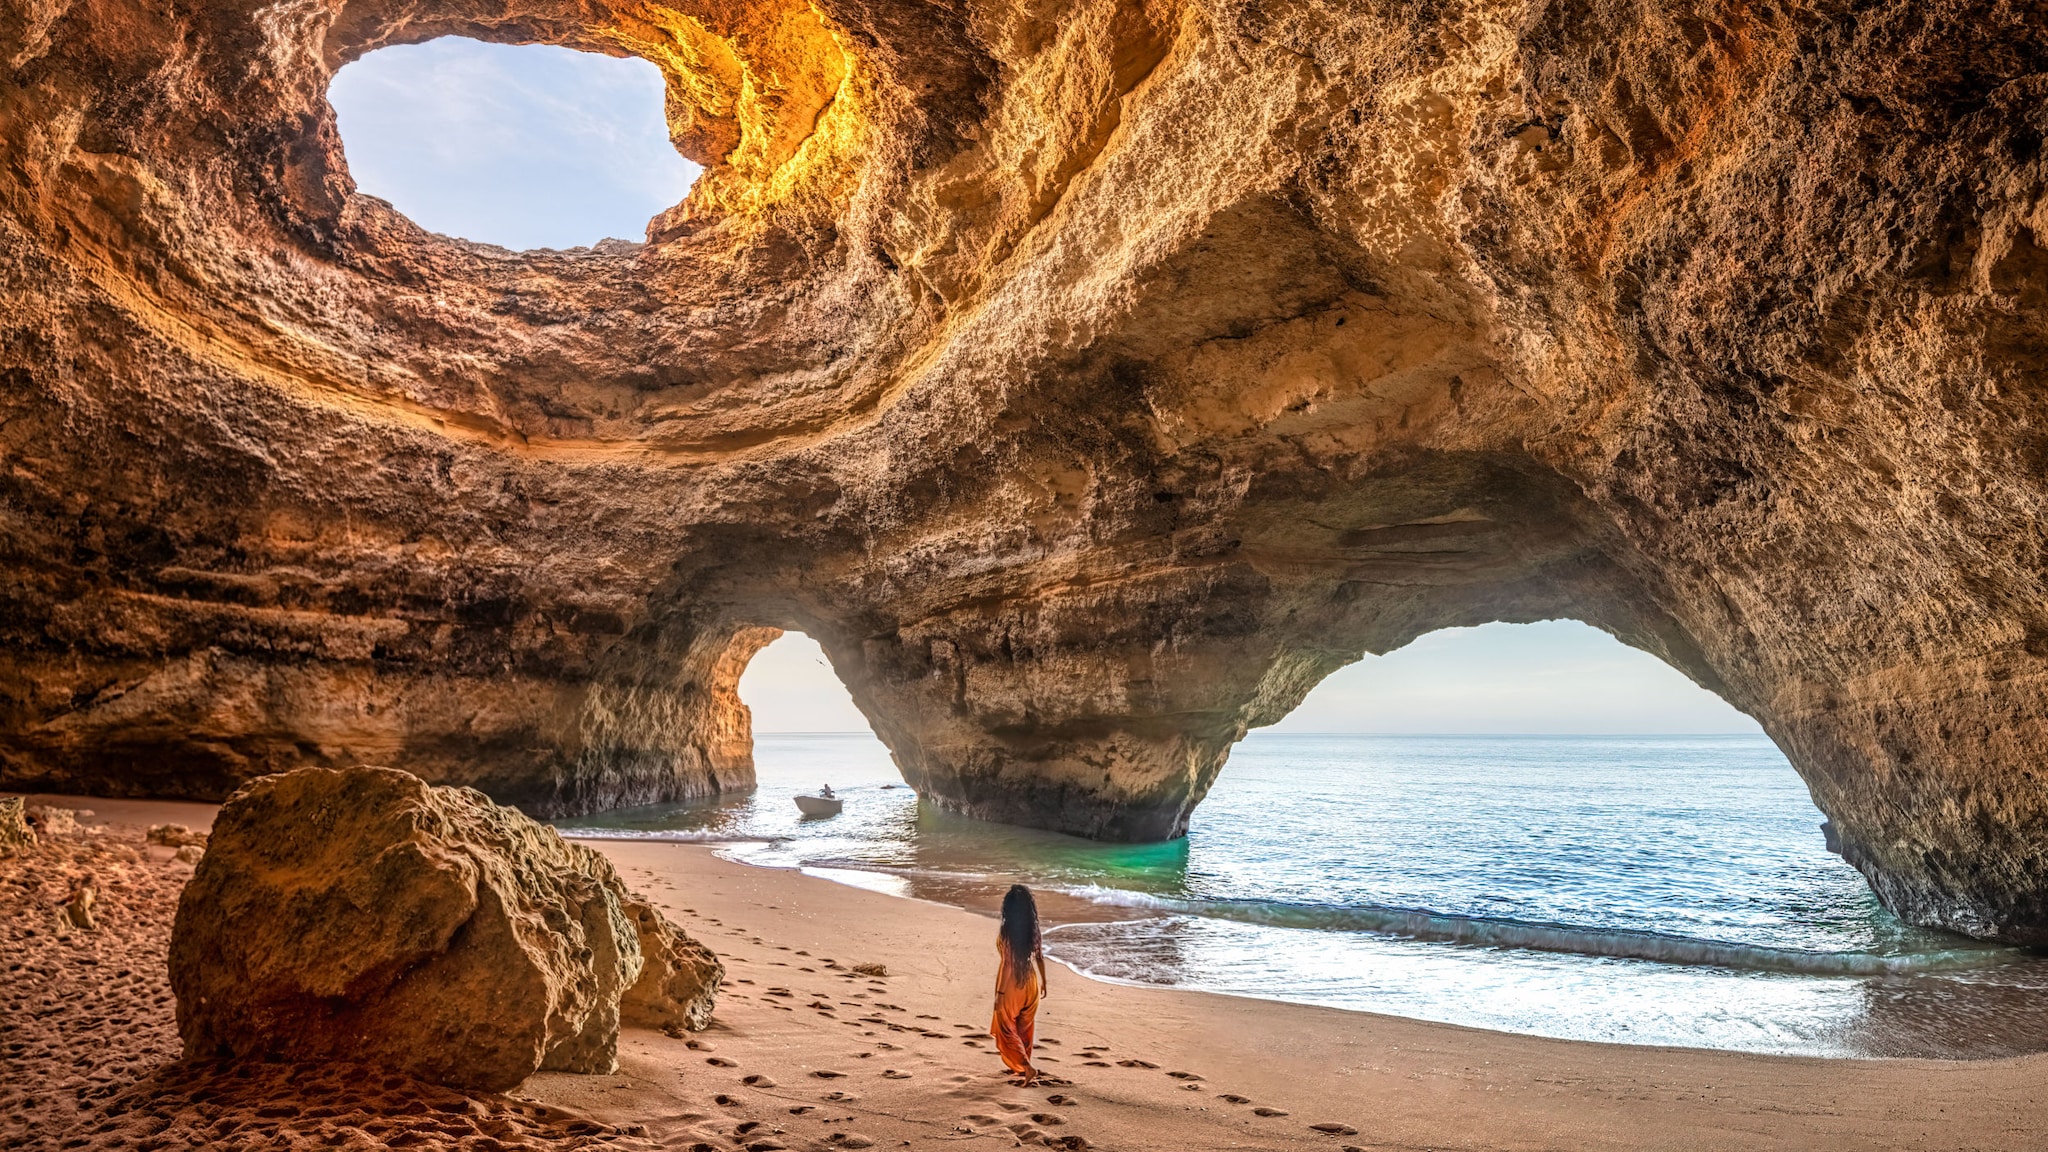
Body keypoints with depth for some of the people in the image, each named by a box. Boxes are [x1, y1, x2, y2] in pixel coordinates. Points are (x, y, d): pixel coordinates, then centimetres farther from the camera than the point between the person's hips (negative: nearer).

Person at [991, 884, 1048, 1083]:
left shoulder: (1006, 931, -20)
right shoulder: (1032, 929, -4)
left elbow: (1006, 963, -19)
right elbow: (1040, 957, 5)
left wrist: (999, 992, -12)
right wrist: (1043, 982, 18)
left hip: (1012, 984, -6)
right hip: (1031, 982, 6)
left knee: (1007, 1029, 8)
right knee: (1025, 1028, 23)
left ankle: (1027, 1068, -5)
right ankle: (1023, 1065, 36)